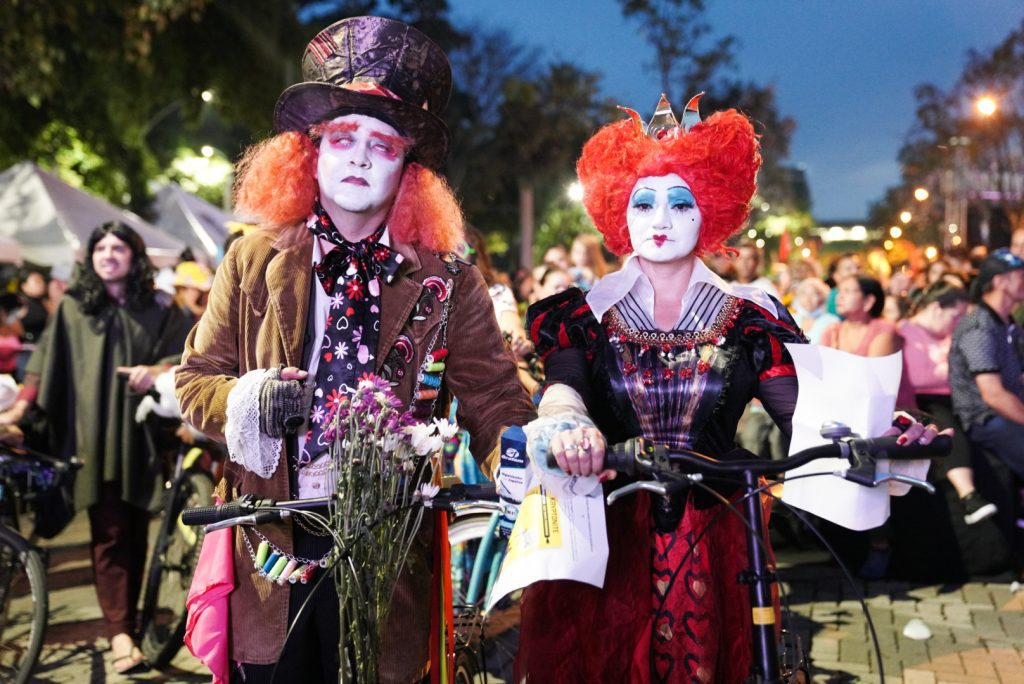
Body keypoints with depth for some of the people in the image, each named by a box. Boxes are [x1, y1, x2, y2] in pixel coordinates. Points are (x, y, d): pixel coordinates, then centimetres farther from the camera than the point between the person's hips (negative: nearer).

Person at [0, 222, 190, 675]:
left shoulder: (155, 312, 11)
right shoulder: (72, 307, 9)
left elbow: (186, 353, 5)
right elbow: (44, 361, 7)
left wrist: (157, 370, -15)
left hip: (140, 432, 2)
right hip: (93, 434, -2)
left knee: (135, 531, 6)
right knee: (108, 533, -7)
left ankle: (128, 618, 19)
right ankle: (119, 634, -9)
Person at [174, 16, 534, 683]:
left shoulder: (449, 284, -1)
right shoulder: (254, 262, 4)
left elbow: (496, 405, -6)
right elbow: (195, 380, 7)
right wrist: (249, 400, -14)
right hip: (273, 550, 1)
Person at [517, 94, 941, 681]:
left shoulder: (746, 317, 5)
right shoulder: (584, 315, 3)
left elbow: (801, 408, -7)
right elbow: (560, 386, -15)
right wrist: (570, 423, -38)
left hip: (713, 542, 1)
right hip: (608, 537, -1)